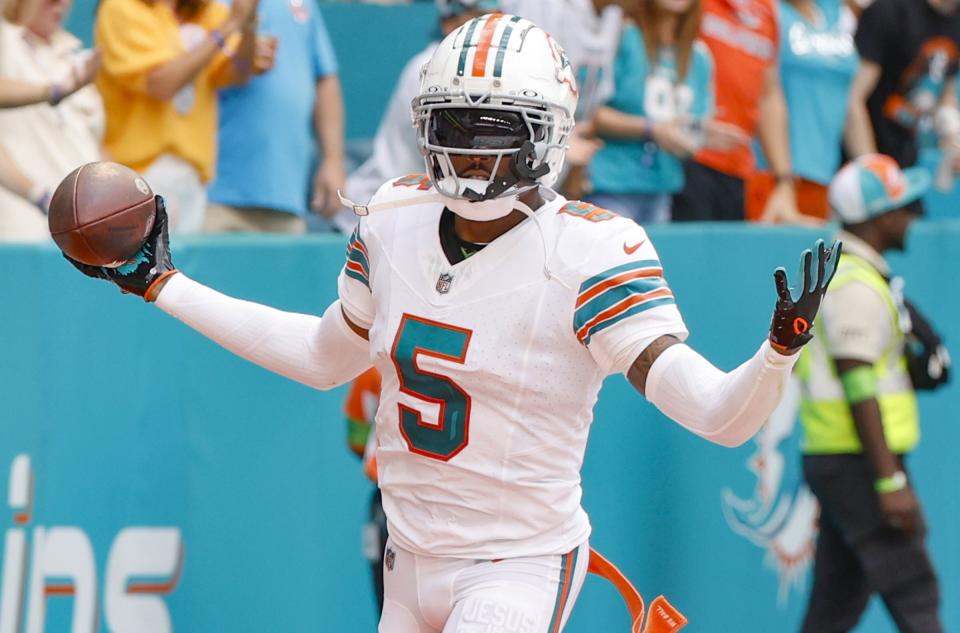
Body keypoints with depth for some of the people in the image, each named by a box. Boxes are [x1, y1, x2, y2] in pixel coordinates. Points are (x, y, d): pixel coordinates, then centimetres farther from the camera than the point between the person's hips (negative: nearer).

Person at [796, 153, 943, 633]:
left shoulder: (833, 273, 17)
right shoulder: (858, 287, -14)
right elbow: (860, 391, -20)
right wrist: (891, 481, -21)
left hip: (829, 461, 10)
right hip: (858, 463, -10)